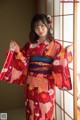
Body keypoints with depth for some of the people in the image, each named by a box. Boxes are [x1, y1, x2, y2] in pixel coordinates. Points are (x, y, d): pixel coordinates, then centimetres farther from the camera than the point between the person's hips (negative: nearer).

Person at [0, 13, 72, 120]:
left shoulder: (55, 45, -4)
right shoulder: (30, 45, 4)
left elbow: (58, 65, -8)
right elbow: (23, 63, 2)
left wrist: (65, 55, -24)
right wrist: (16, 51, -9)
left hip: (47, 83, -3)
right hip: (31, 83, 3)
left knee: (45, 111, 8)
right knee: (32, 111, 14)